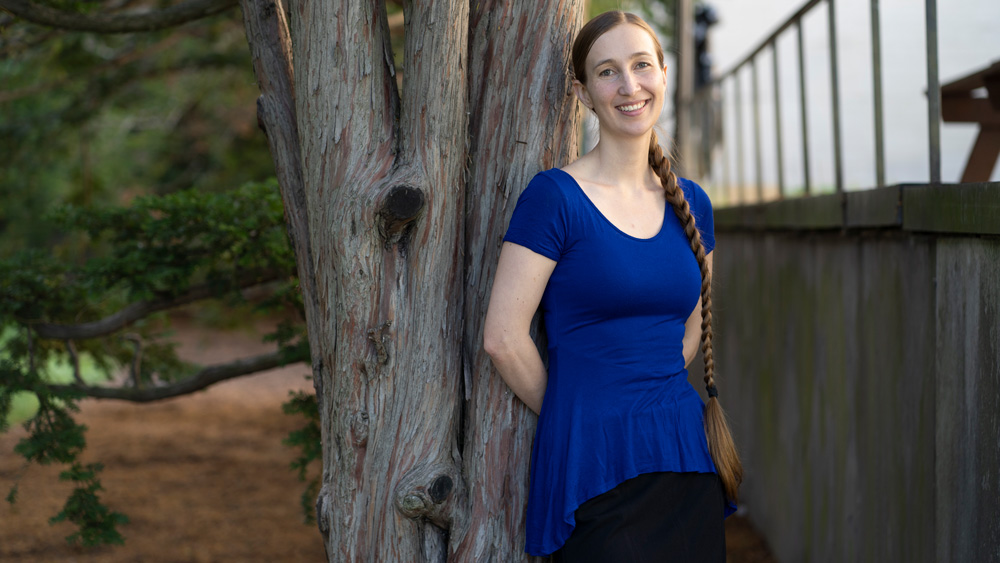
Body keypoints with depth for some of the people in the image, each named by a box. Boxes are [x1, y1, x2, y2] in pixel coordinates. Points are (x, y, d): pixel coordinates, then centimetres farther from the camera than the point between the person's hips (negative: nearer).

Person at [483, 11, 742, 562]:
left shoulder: (691, 203, 9)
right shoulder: (555, 196, -8)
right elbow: (503, 338, -11)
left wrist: (654, 399, 11)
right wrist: (577, 415, 0)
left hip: (687, 461, 5)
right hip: (596, 469, -5)